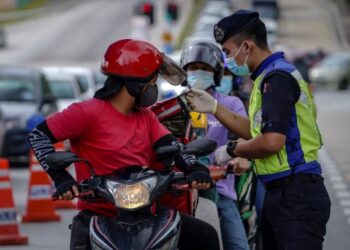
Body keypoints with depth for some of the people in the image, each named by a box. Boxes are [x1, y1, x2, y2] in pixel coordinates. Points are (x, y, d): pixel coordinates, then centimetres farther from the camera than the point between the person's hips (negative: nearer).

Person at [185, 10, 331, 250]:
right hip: (280, 193, 11)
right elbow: (257, 131, 24)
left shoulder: (277, 77, -15)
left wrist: (232, 150, -7)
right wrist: (214, 108, 21)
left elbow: (271, 141, -24)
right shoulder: (270, 75, 18)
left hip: (296, 194, -11)